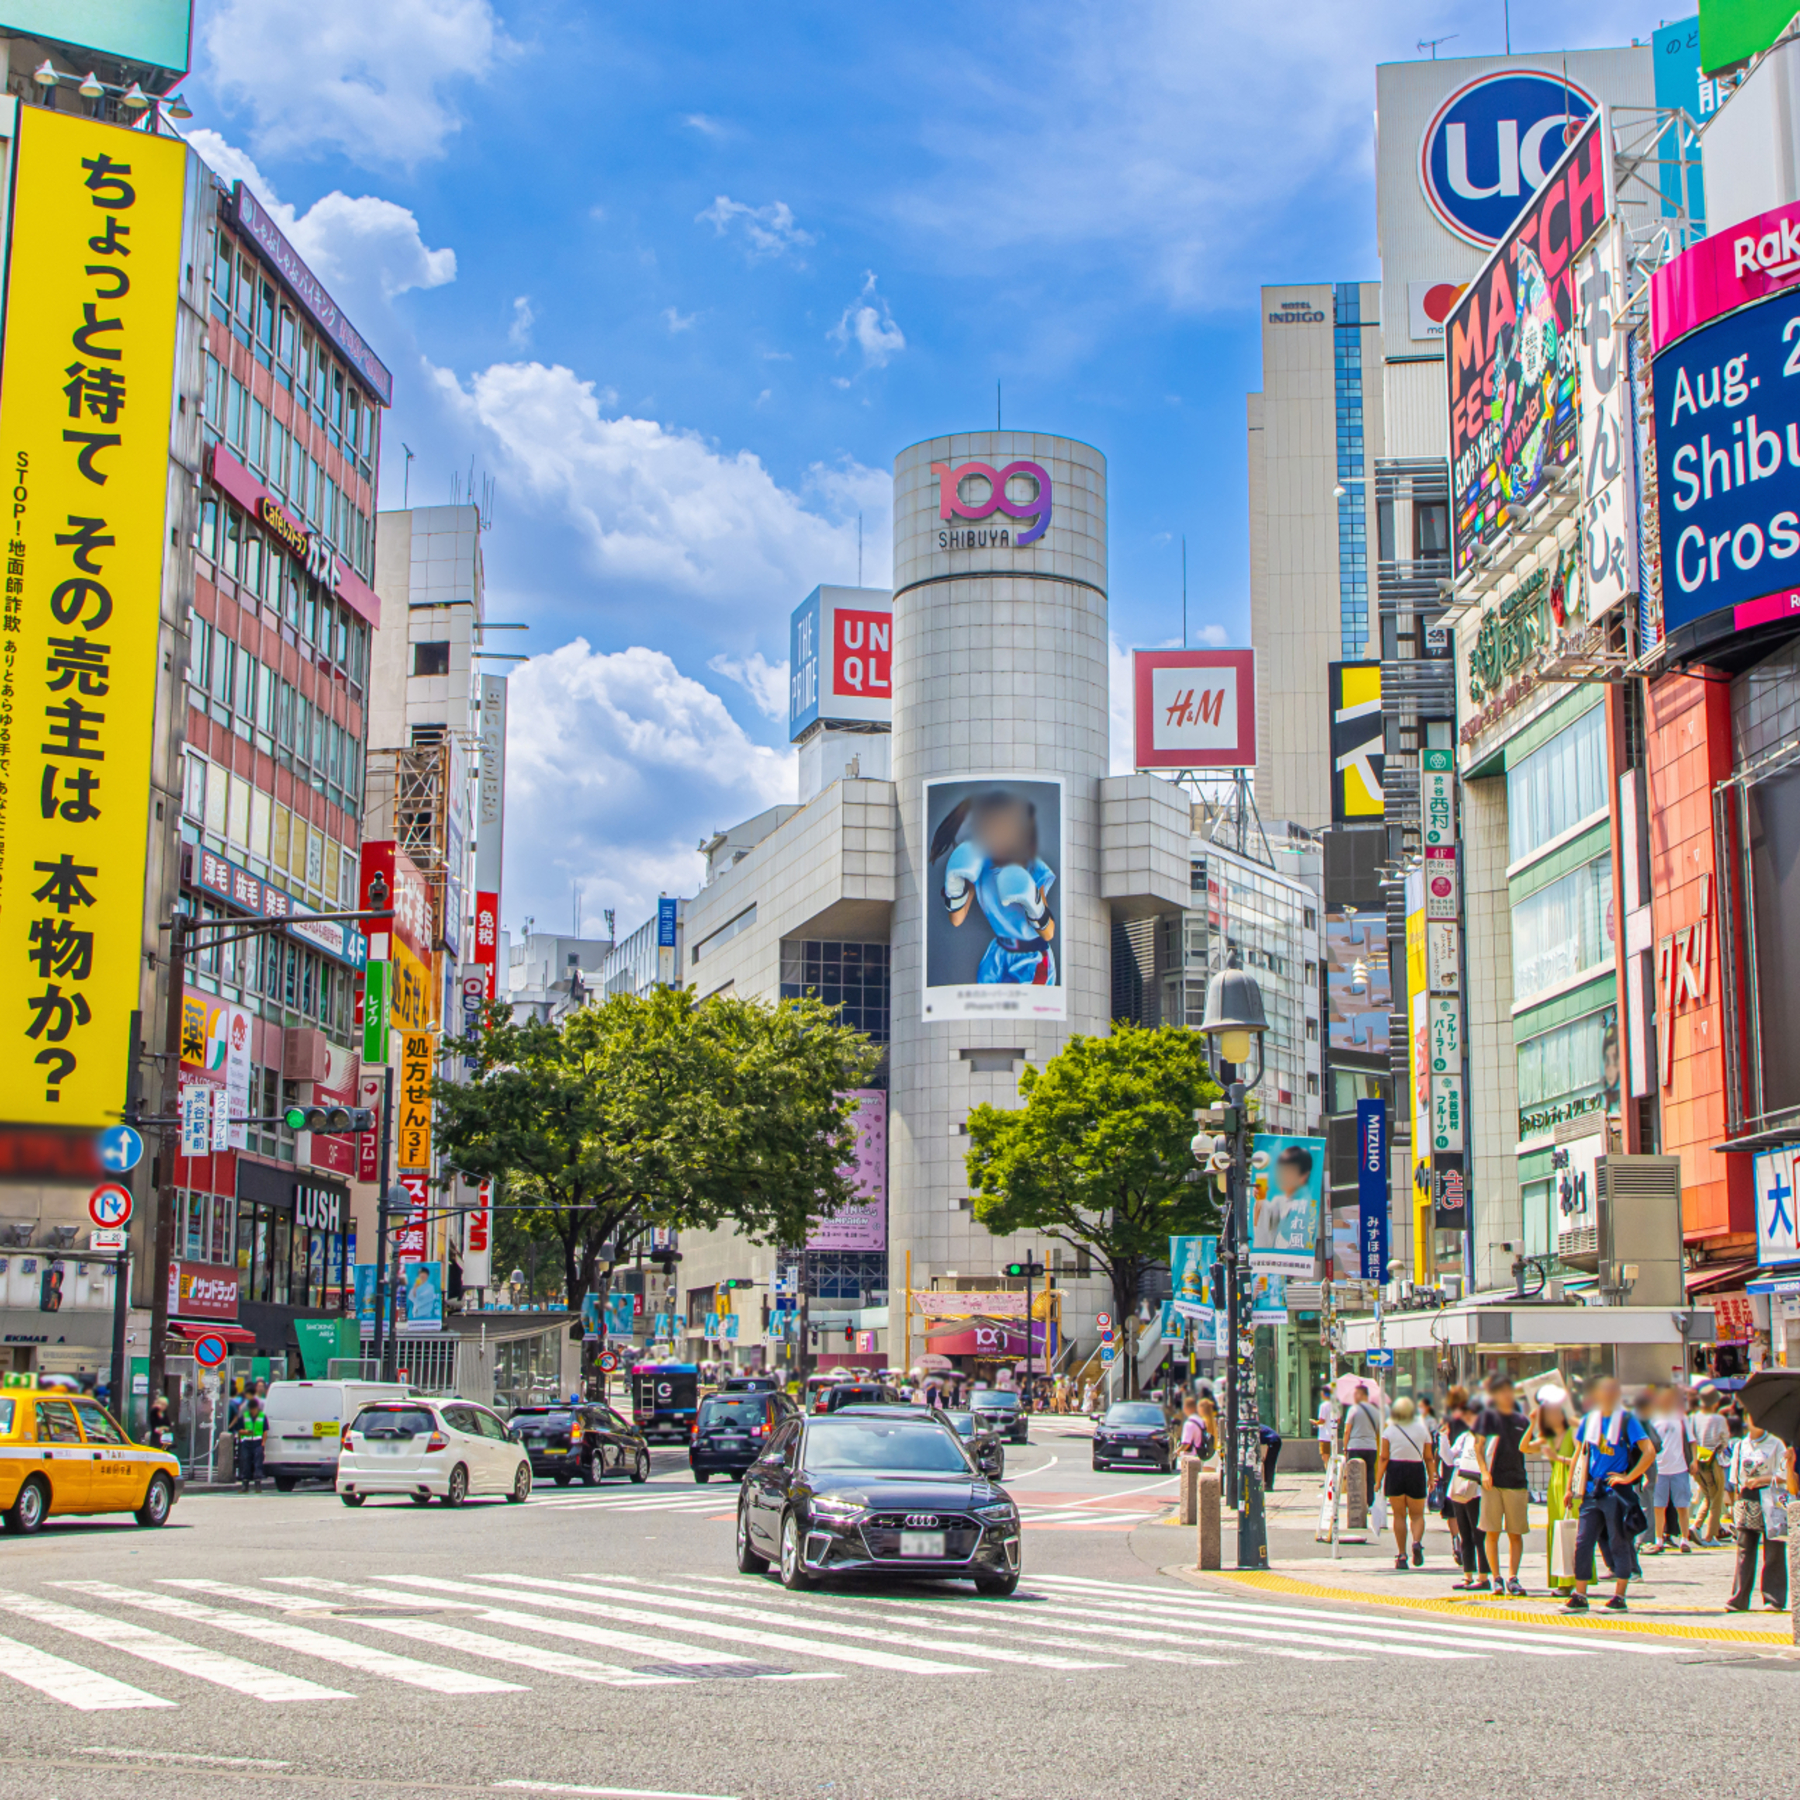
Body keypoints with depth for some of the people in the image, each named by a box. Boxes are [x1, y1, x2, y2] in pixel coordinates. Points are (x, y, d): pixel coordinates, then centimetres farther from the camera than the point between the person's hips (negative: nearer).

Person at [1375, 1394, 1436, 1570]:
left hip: (1395, 1470, 0)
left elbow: (1384, 1457, -5)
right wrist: (1431, 1478, 10)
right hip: (1416, 1471, 0)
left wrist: (1378, 1480, -3)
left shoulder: (1389, 1429, -1)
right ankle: (1417, 1541, -19)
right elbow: (1429, 1458, 2)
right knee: (1417, 1514, 10)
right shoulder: (1423, 1429, 3)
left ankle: (1401, 1556, 4)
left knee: (1399, 1515, 8)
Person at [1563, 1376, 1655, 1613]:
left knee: (1619, 1544, 1)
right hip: (1591, 1492, 5)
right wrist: (1571, 1486, 13)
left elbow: (1649, 1451, -12)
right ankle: (1579, 1597, 7)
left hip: (1616, 1491, -4)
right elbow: (1580, 1453, 17)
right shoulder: (1589, 1420, 10)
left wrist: (1628, 1477, -13)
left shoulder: (1626, 1420, -5)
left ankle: (1619, 1598, 9)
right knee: (1582, 1543, 1)